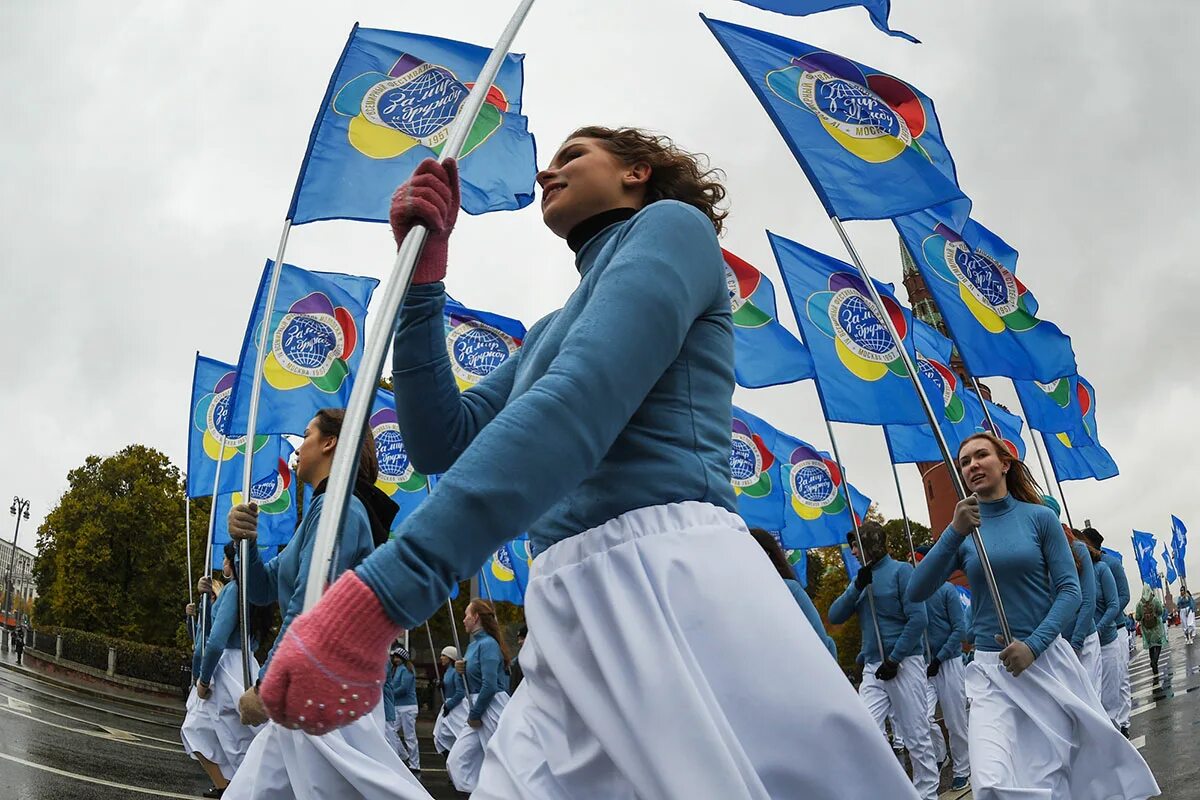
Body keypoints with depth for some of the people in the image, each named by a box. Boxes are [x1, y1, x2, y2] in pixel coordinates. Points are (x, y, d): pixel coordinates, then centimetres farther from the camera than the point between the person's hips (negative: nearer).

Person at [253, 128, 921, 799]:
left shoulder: (670, 224, 3)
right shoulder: (552, 332, 28)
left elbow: (578, 404, -14)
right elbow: (441, 442, 20)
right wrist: (423, 275, 14)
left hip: (670, 577, -7)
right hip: (568, 617, 8)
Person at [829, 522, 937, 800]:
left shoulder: (900, 571, -4)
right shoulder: (861, 578, 14)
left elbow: (918, 619, -11)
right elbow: (835, 616, 3)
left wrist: (894, 659, -13)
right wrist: (858, 586, -11)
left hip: (904, 663, -5)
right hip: (872, 668, 5)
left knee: (917, 738, 2)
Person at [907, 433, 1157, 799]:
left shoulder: (1040, 517, 1)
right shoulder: (962, 532, 3)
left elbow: (1069, 589, -2)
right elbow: (916, 591, -8)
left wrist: (1033, 645, -16)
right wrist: (954, 533, -20)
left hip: (1047, 658, 0)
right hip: (990, 667, 0)